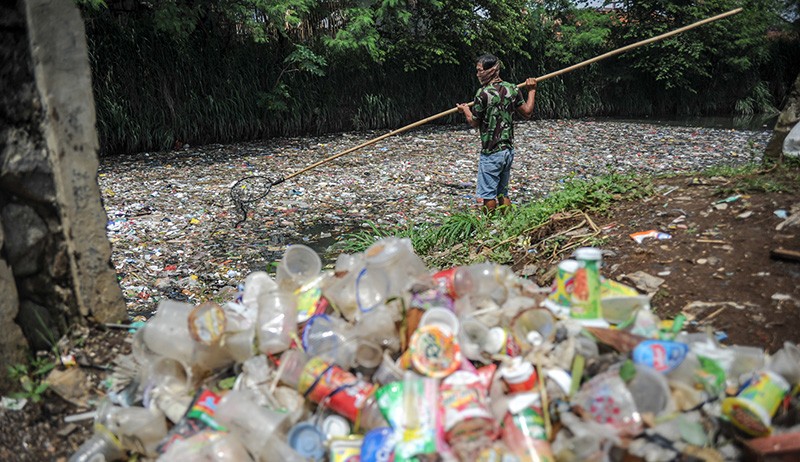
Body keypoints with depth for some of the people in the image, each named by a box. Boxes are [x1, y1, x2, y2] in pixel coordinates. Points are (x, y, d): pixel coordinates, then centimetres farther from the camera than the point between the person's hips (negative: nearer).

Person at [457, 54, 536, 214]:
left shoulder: (483, 93, -16)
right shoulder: (512, 89, 2)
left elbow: (474, 123, -7)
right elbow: (527, 112, 12)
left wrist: (465, 109, 13)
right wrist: (531, 90, 25)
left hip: (491, 153, -7)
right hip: (508, 150, 7)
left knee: (488, 194, 4)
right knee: (503, 192, 17)